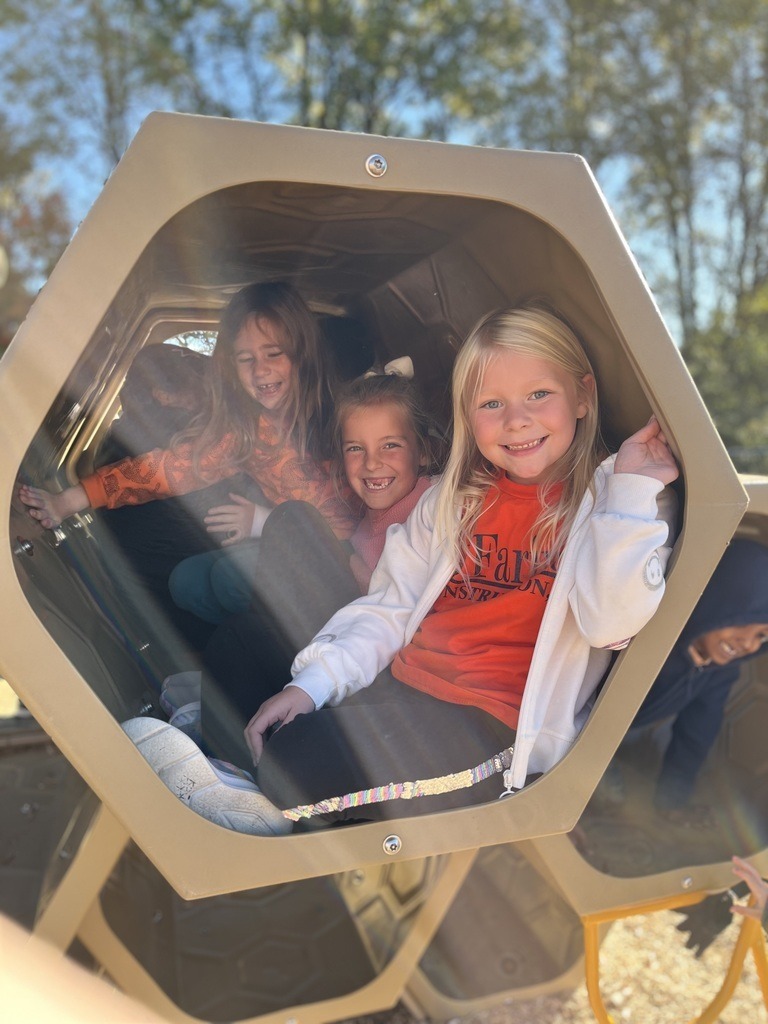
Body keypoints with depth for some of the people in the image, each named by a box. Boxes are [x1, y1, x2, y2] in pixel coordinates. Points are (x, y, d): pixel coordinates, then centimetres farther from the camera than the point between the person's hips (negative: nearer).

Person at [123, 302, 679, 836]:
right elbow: (390, 609, 11)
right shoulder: (451, 500, 11)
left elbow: (609, 620, -18)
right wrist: (311, 683, 0)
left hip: (494, 731, -5)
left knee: (291, 763, -21)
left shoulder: (612, 502, -2)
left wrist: (634, 488, -18)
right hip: (399, 692, 6)